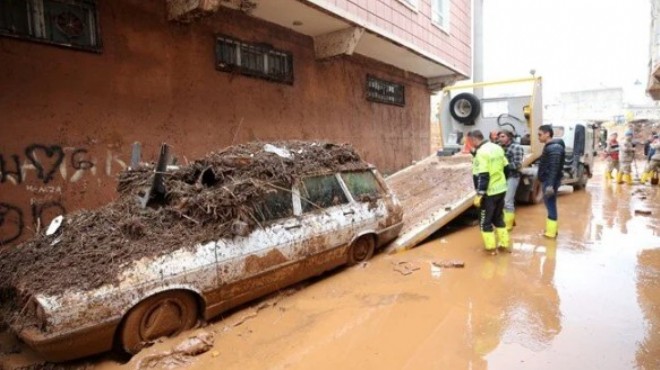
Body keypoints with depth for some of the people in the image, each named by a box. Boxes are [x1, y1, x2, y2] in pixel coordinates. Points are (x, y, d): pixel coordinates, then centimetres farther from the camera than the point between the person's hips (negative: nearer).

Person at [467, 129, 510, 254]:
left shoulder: (482, 152, -20)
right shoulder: (497, 147, 8)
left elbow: (482, 176, -24)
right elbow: (506, 167, 14)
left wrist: (479, 195, -20)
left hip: (489, 192, -9)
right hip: (501, 189, 9)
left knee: (485, 221, 6)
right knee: (499, 218, 21)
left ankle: (491, 247, 13)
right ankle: (504, 244, 27)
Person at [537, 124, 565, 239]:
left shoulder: (554, 148, -17)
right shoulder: (550, 147, 15)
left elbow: (554, 168, -24)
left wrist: (550, 185, -28)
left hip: (550, 182, -10)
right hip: (547, 181, 10)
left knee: (551, 205, -4)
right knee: (549, 204, 16)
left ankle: (551, 233, 3)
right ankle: (550, 229, 26)